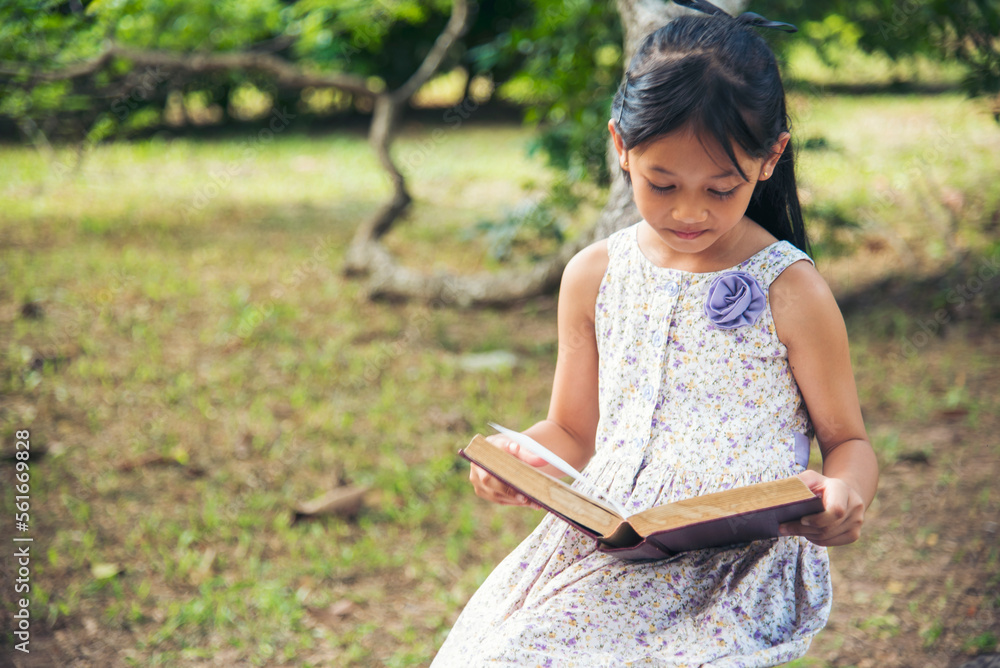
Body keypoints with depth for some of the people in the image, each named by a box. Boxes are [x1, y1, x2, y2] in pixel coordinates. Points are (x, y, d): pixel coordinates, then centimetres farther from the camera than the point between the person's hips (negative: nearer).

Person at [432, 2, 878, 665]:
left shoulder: (792, 293, -4)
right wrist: (518, 458, -6)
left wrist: (845, 494, -18)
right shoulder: (594, 277, 7)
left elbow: (847, 440, 6)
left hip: (740, 567, -4)